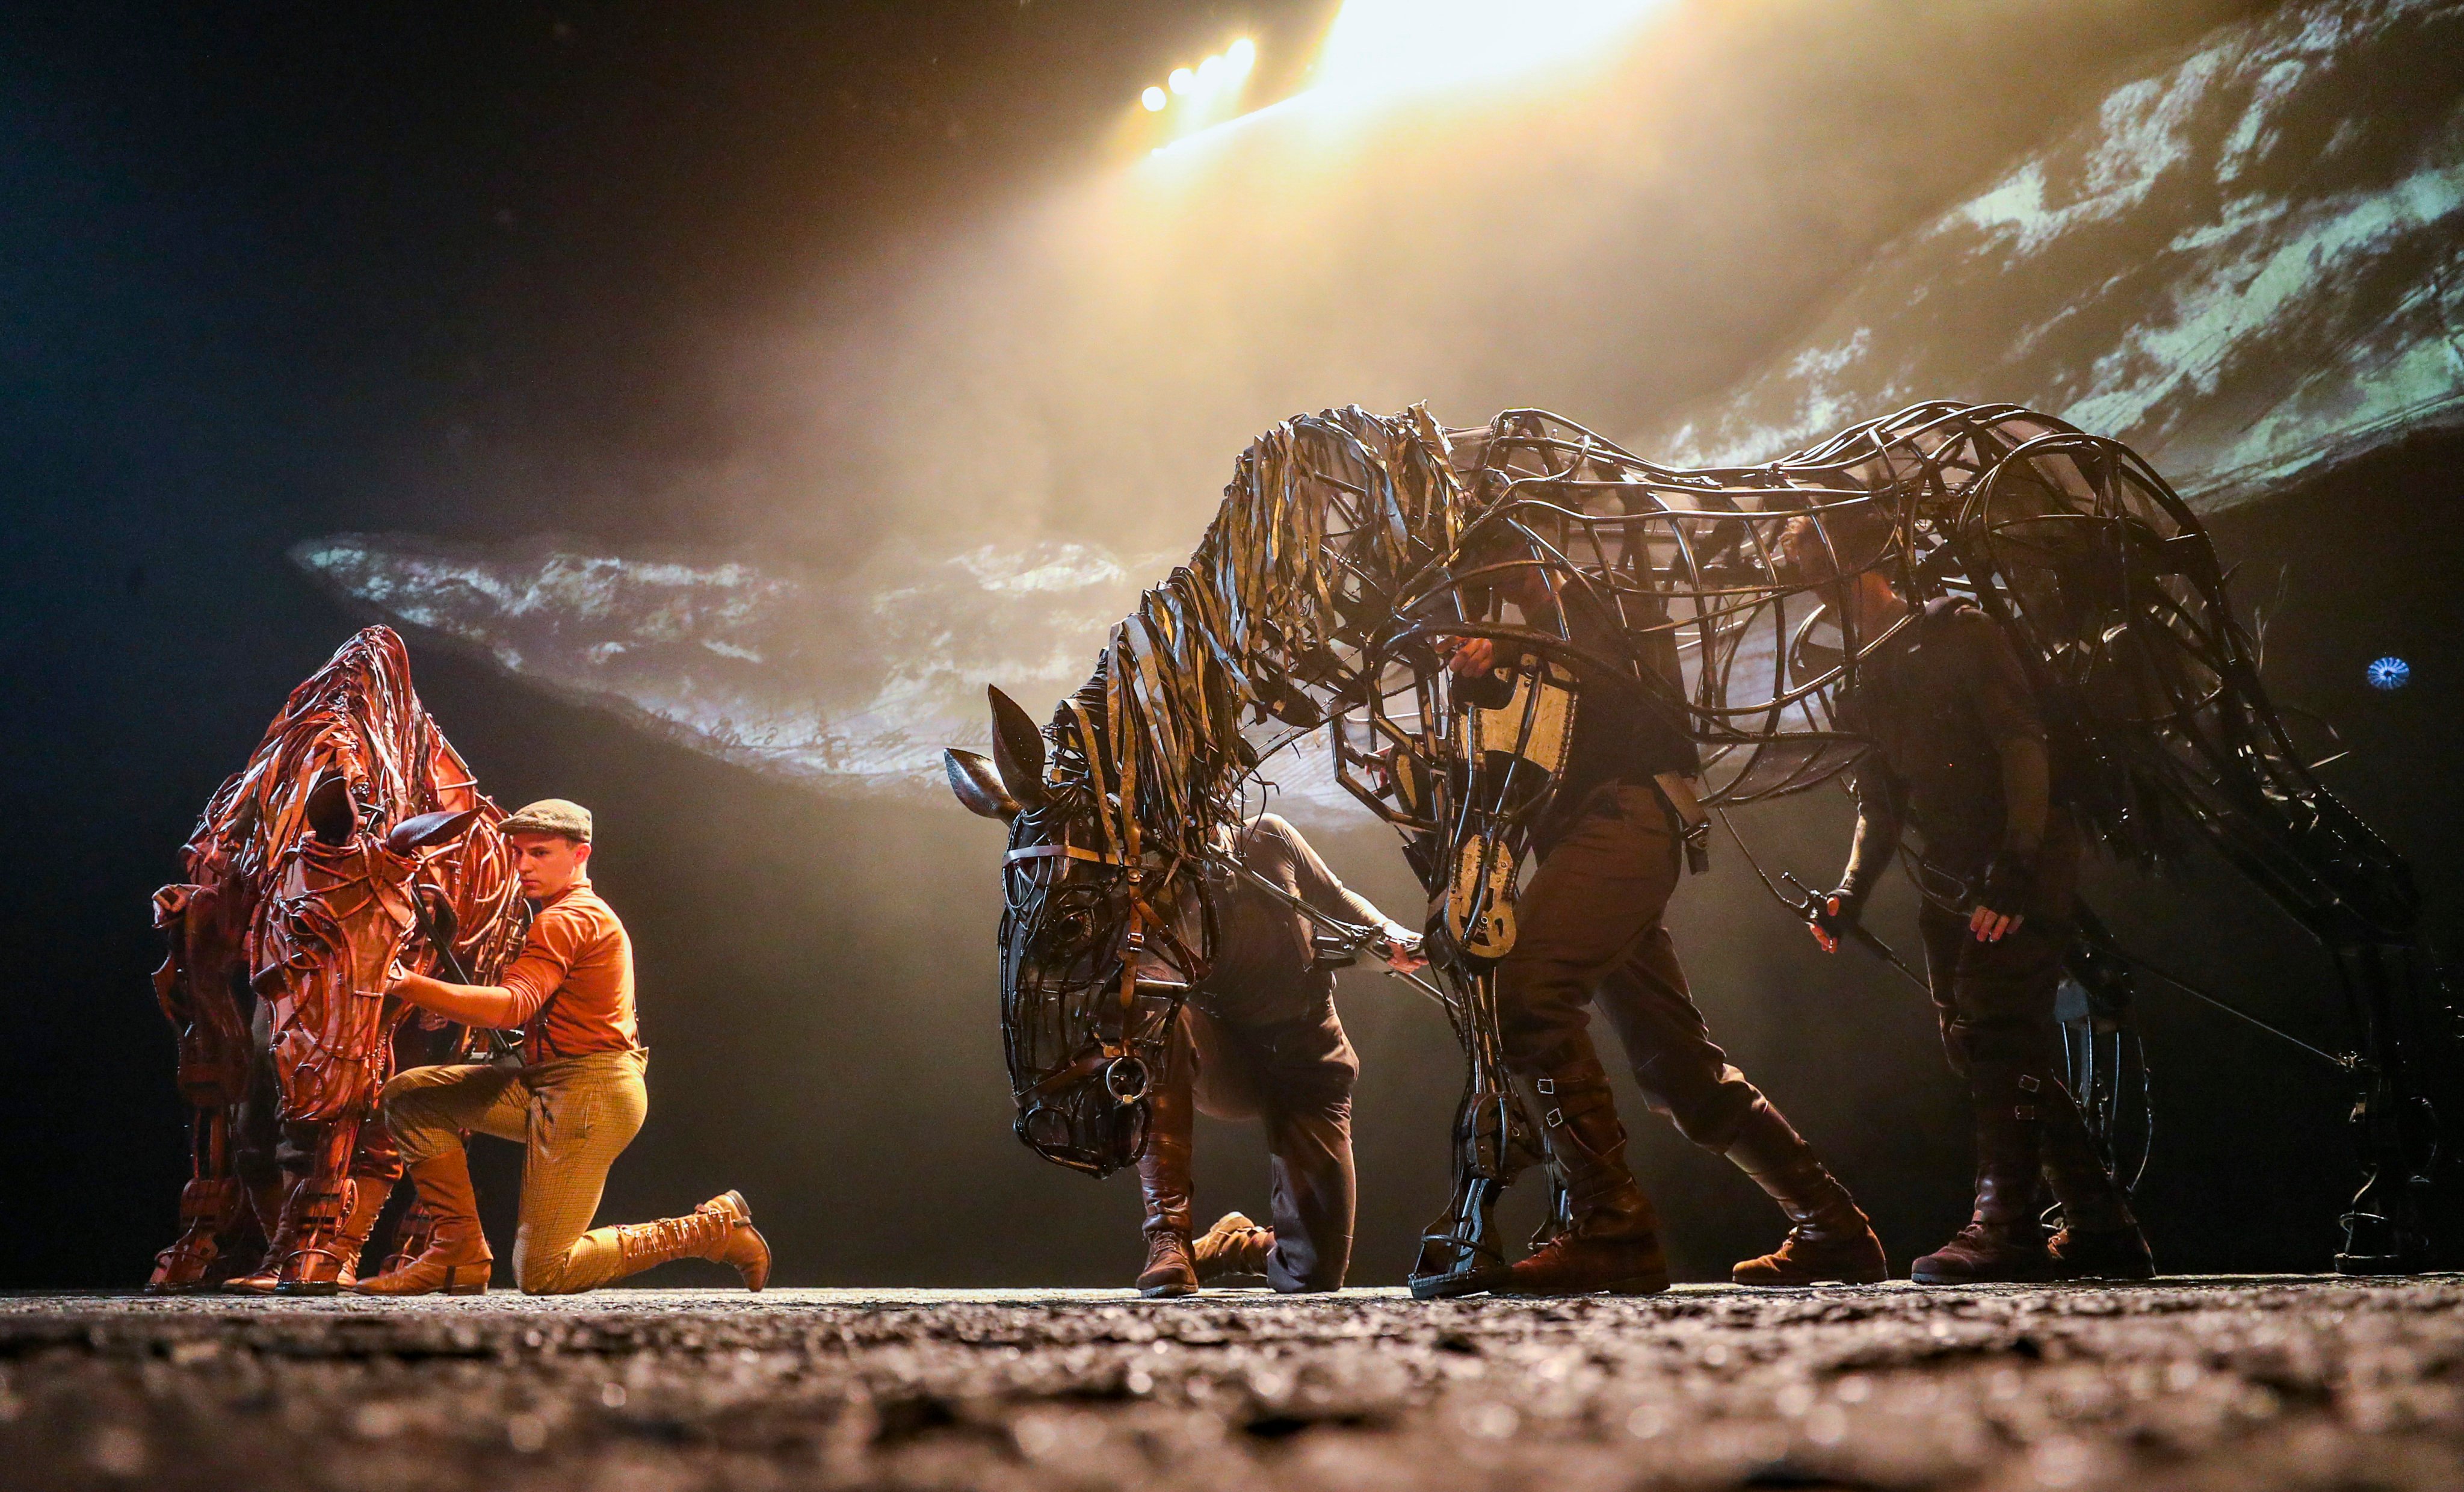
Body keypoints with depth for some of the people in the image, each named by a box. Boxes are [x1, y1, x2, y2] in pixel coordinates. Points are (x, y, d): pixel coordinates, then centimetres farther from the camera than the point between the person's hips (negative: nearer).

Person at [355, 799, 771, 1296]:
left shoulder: (567, 919, -12)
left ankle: (709, 1228, 2)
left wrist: (414, 986, -34)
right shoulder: (591, 915, 22)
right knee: (408, 1096, 3)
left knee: (540, 1276, -8)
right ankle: (460, 1253, 3)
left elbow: (513, 1004, -27)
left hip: (589, 1092, -10)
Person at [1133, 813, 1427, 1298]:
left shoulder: (1265, 837, -1)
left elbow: (1336, 899, 15)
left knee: (1318, 1272, -6)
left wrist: (1391, 937, -4)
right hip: (1227, 1065, -2)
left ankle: (1236, 1244, 34)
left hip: (1310, 1057, 2)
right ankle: (1168, 1235, -33)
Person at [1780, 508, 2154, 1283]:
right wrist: (1850, 891, 0)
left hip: (2025, 870, -8)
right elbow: (1880, 802, 16)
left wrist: (2014, 868, -22)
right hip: (1952, 883, 8)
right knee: (1978, 1047, 4)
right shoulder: (1869, 680, 18)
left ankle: (2006, 1226, -16)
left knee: (1998, 1036, -16)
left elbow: (2024, 743, -12)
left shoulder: (1958, 631, -4)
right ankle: (2101, 1227, 11)